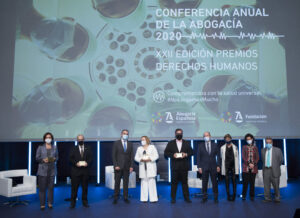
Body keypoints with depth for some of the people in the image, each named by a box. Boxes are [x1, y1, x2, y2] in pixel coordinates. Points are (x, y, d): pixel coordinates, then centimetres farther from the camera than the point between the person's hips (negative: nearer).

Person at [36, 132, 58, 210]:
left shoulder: (54, 147, 10)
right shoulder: (40, 147, 4)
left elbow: (57, 157, 13)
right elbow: (37, 158, 3)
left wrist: (54, 159, -9)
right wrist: (43, 160, -14)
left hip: (52, 169, 2)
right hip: (42, 170, -2)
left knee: (51, 187, 2)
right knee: (42, 188, -2)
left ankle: (50, 203, 14)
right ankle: (42, 204, 8)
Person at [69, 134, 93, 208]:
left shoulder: (88, 148, 11)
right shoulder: (73, 149, 7)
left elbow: (90, 158, 4)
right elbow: (71, 159, -1)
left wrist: (87, 163, -15)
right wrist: (76, 163, -17)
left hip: (85, 170, 1)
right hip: (76, 171, -1)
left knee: (85, 187, 7)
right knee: (74, 187, 1)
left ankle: (85, 202, 19)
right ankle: (73, 202, 12)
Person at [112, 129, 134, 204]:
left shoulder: (130, 144, 9)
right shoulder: (116, 143, 1)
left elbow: (131, 156, 7)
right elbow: (114, 155, -3)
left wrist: (131, 166, -1)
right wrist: (115, 165, -11)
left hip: (127, 167, 2)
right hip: (118, 166, -2)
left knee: (126, 183, 6)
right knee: (117, 182, 2)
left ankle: (125, 197, 15)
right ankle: (116, 198, 12)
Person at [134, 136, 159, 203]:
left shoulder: (152, 147, 8)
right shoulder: (139, 148, 15)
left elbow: (156, 156, 0)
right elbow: (136, 157, 8)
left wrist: (149, 159, -15)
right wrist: (141, 159, -11)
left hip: (151, 167, -3)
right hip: (143, 167, 3)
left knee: (152, 182, -7)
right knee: (144, 182, 0)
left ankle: (153, 198, -5)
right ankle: (144, 198, 4)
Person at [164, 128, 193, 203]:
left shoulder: (187, 143, 12)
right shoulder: (170, 143, 8)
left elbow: (191, 152, 8)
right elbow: (166, 153, 3)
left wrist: (186, 154, -11)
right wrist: (173, 155, -14)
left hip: (184, 166, 1)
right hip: (174, 166, -1)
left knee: (184, 182, 5)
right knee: (174, 182, 1)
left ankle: (186, 197, 14)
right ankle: (173, 198, 9)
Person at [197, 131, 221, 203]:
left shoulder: (215, 145, 7)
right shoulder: (200, 146, 5)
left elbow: (218, 156, 6)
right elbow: (198, 157, 3)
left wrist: (218, 165, -2)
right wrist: (199, 167, -4)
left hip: (213, 167, 1)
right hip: (204, 167, 0)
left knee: (214, 183, 4)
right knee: (204, 183, 2)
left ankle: (215, 198, 14)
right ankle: (204, 197, 12)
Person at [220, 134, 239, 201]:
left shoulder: (235, 147, 6)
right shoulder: (222, 148, 5)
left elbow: (236, 157, 5)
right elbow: (221, 158, 6)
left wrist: (237, 167, -1)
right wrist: (222, 167, 1)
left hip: (233, 166, 0)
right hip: (226, 167, 0)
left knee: (234, 181, 1)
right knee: (227, 181, 2)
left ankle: (234, 195, 9)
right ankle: (228, 195, 10)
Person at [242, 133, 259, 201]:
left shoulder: (255, 148, 11)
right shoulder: (244, 147, 7)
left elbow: (257, 157, 6)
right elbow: (243, 156, -2)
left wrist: (254, 164, -10)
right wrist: (249, 163, -13)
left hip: (253, 168, 2)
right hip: (246, 168, -1)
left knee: (252, 182, 5)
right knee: (245, 182, -4)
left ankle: (252, 196, 14)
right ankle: (244, 195, 7)